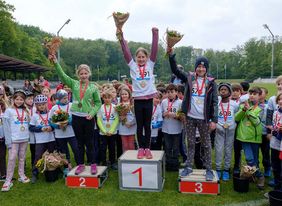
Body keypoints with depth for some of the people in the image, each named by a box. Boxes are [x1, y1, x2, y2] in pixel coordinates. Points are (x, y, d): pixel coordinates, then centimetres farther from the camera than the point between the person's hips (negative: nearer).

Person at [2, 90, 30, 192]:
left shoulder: (25, 111, 10)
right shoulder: (9, 111, -3)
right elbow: (6, 127, -6)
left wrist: (28, 136, 2)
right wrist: (8, 141, -11)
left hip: (25, 138, 4)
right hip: (14, 139, -4)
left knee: (22, 158, 13)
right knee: (12, 158, -7)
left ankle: (22, 175, 25)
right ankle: (8, 181, -2)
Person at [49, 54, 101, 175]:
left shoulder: (93, 87, 1)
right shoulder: (74, 84, 5)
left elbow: (98, 103, 5)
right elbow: (62, 75, -6)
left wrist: (92, 113, -10)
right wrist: (56, 63, -19)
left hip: (88, 118, -2)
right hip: (76, 117, 2)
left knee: (89, 142, 6)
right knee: (79, 142, 12)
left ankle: (93, 164, 19)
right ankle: (81, 164, 23)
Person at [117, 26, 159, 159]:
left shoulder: (150, 64, 6)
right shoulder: (132, 66, 6)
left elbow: (154, 49, -2)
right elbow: (126, 51, -2)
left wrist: (155, 34, -9)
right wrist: (121, 37, -10)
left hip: (149, 99, 0)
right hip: (137, 99, 0)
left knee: (147, 125, 8)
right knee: (139, 125, 8)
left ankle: (147, 148, 18)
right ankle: (141, 148, 19)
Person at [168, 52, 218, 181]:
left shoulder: (211, 82, -1)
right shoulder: (189, 78, 3)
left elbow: (215, 102, -3)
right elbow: (174, 69, -6)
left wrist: (214, 120, -10)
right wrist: (171, 54, -19)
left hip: (203, 118, -1)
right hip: (190, 117, 2)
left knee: (206, 145, 9)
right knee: (191, 143, 13)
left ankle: (209, 169, 20)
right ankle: (189, 167, 24)